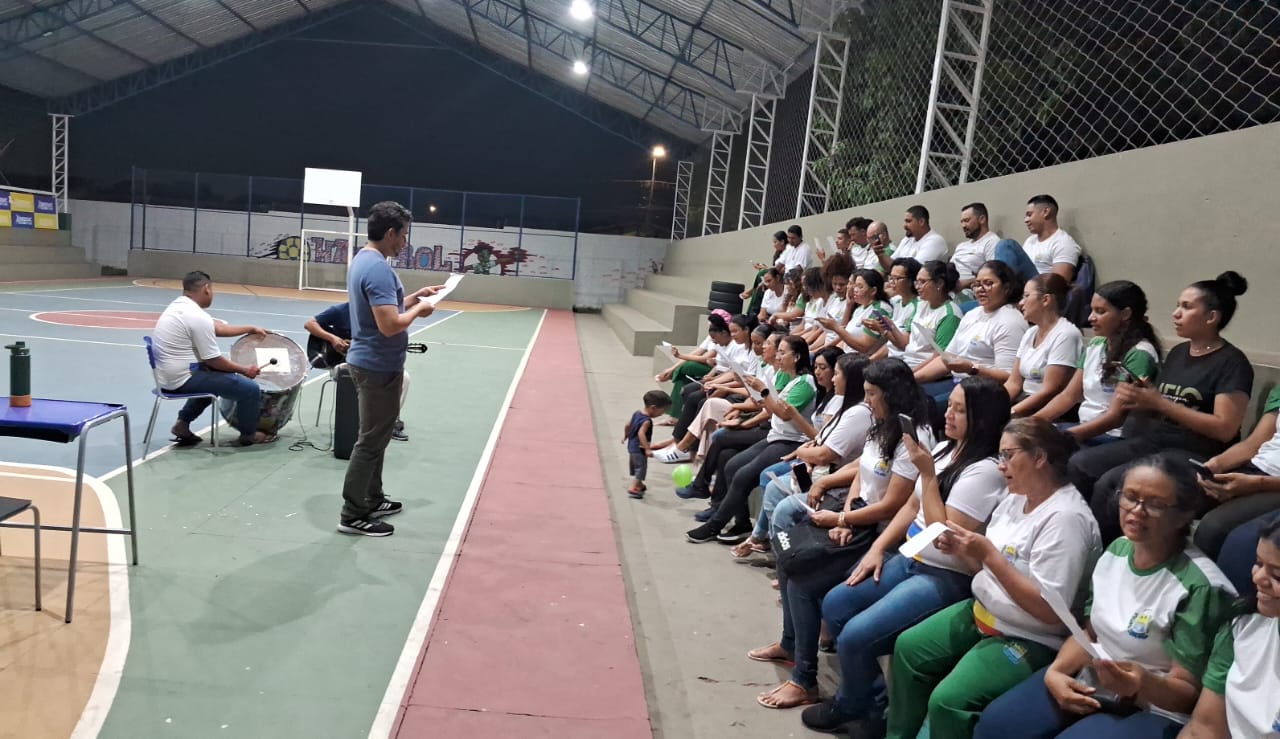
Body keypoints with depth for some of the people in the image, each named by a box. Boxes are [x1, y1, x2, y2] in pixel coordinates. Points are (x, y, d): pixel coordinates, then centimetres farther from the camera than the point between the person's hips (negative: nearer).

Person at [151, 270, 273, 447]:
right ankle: (248, 434, 14)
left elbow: (217, 329, 17)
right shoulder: (198, 317, -22)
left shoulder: (178, 305, 8)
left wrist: (251, 329, 21)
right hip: (183, 378, -10)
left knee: (214, 378, 35)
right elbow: (213, 360, -17)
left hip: (167, 375, 10)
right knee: (250, 389, -9)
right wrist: (245, 370, -3)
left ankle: (183, 423, 28)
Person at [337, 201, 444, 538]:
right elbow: (390, 325, -29)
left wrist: (414, 296, 10)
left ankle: (372, 500, 31)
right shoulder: (378, 268, -23)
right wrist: (418, 310, -13)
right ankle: (353, 515, 8)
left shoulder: (363, 259, 10)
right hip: (378, 367, -10)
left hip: (368, 362, 10)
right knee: (371, 441, -1)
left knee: (375, 437, 19)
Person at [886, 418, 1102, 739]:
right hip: (982, 613, 9)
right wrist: (961, 551, -7)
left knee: (946, 700, -23)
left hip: (1028, 640, -9)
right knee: (909, 647, 8)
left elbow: (1051, 610, -26)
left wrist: (989, 554, -26)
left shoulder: (1065, 518, -23)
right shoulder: (1015, 499, 5)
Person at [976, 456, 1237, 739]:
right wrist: (1056, 671, -7)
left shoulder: (1199, 586, -20)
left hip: (1153, 709, -6)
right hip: (1092, 682, 6)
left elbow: (1190, 693, -15)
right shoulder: (1117, 550, 1)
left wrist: (1143, 684, -36)